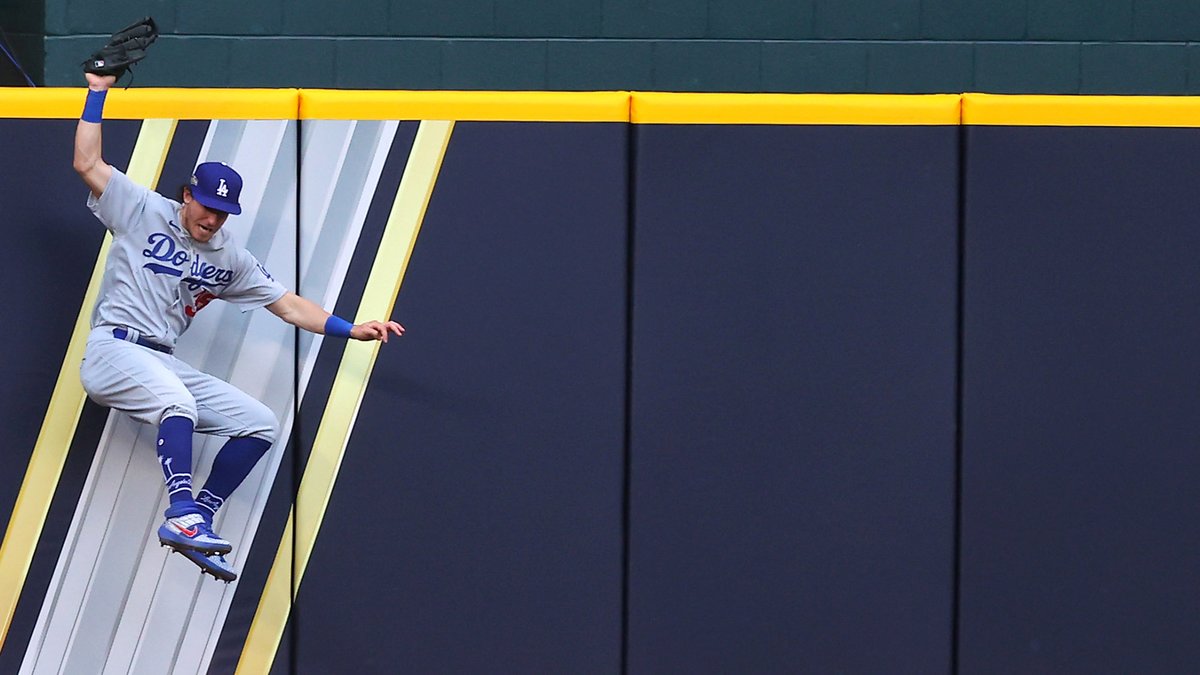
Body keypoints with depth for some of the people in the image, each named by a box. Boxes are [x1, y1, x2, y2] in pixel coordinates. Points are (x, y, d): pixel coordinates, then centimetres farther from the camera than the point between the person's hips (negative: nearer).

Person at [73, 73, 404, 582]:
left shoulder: (229, 260, 15)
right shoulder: (144, 213, 2)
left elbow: (289, 306, 13)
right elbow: (87, 164, -7)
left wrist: (351, 330, 1)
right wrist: (98, 92, -8)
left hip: (165, 366, 7)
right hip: (114, 349, -7)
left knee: (260, 424, -2)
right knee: (180, 404, -37)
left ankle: (198, 521, -5)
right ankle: (182, 514, -44)